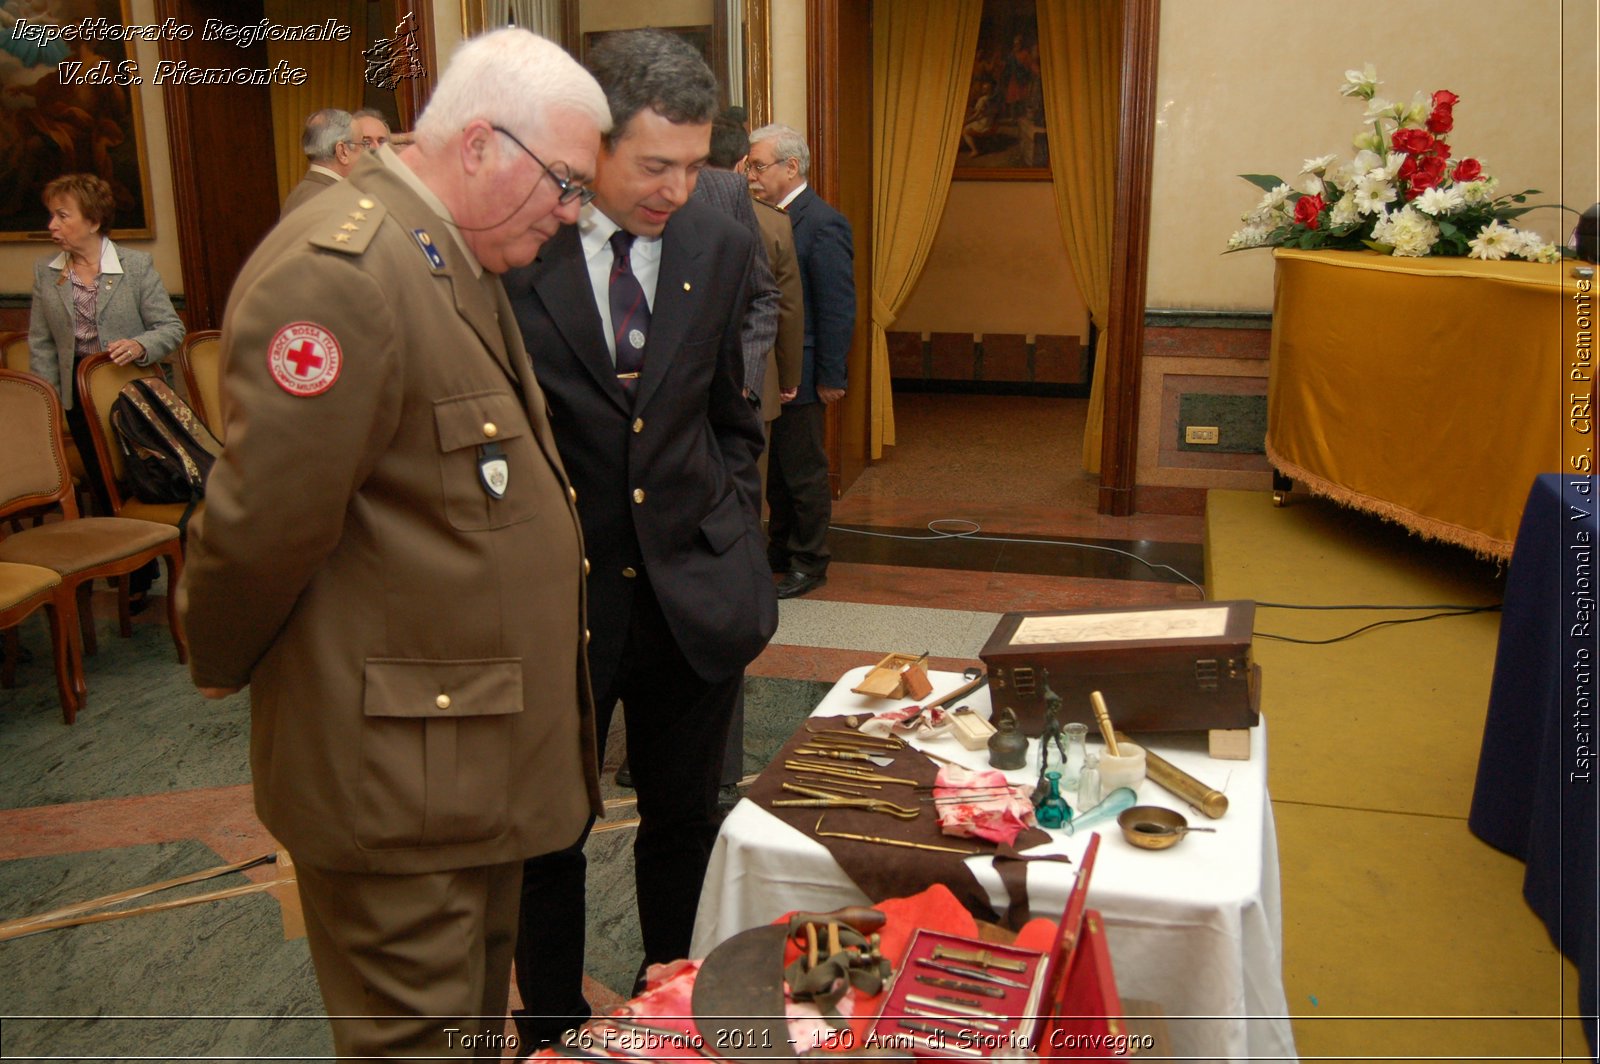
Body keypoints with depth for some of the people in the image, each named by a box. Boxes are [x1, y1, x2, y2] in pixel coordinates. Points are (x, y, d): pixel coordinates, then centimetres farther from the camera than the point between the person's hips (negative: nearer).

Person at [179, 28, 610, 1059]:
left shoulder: (461, 263, 11)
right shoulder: (340, 271, -24)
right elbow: (265, 520, -22)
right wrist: (222, 666, -5)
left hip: (484, 742, 9)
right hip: (395, 774, -9)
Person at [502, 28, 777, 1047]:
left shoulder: (723, 247, 0)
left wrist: (737, 543, 6)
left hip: (694, 586, 3)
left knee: (685, 826, 18)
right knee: (546, 838, 14)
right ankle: (552, 1033, 37)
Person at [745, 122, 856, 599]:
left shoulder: (823, 223, -15)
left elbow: (838, 307, -17)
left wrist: (830, 376, -17)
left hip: (801, 374, -8)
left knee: (804, 470, 4)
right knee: (778, 466, 19)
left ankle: (809, 564, 18)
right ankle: (780, 549, 33)